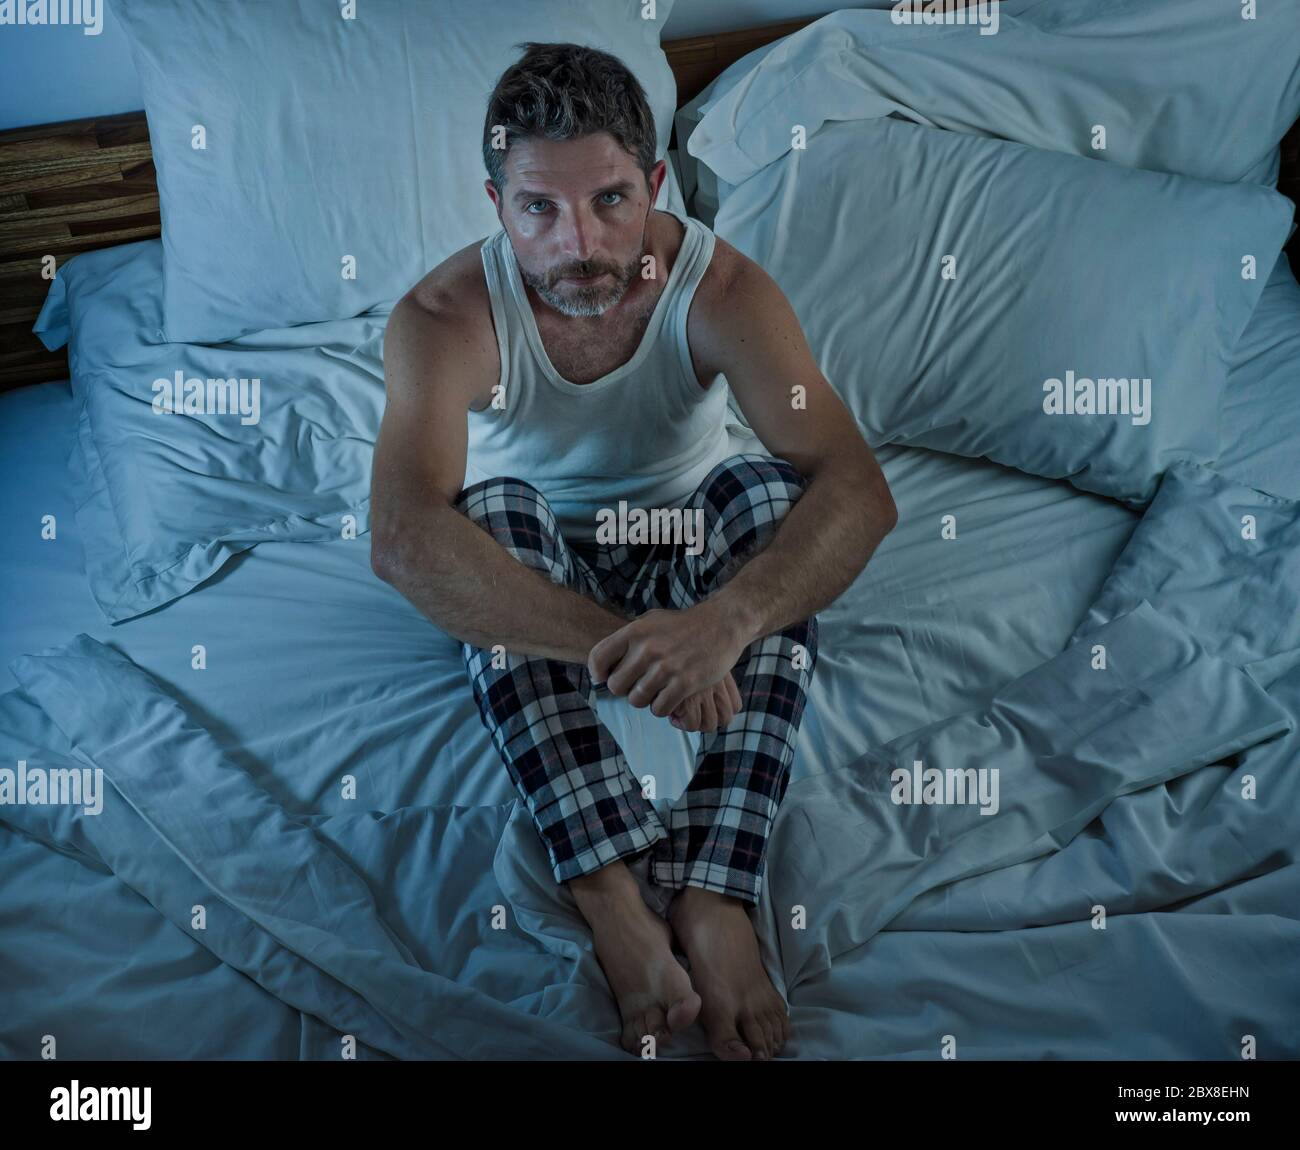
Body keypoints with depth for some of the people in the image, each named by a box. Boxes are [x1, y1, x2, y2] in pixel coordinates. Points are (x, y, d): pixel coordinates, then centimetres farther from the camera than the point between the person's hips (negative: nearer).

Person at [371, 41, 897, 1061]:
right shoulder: (443, 316, -25)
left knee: (777, 492, -30)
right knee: (492, 513, -34)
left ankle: (712, 897, -39)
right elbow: (401, 540, -41)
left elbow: (861, 491, -34)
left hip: (679, 548, 1)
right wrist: (615, 647, -52)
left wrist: (724, 621, -53)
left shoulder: (720, 288, -22)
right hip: (536, 565, 0)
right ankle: (617, 902, -44)